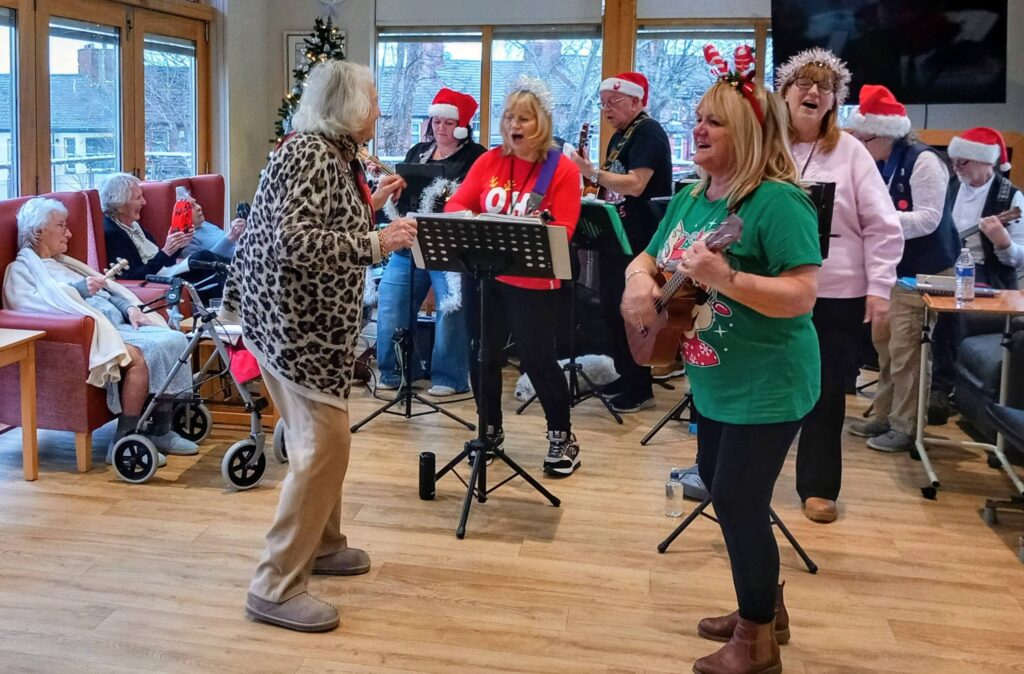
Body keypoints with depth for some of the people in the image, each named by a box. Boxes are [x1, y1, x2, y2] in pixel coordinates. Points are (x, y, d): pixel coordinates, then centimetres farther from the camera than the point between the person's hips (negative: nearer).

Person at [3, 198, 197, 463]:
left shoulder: (64, 262, 30)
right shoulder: (22, 269, 7)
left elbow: (108, 289, 23)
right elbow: (26, 302, -14)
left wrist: (131, 308, 3)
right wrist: (78, 289, -19)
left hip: (117, 325, 8)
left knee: (174, 339, -16)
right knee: (140, 356, -33)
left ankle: (160, 431, -13)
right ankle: (124, 441, -25)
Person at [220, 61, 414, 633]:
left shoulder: (337, 154, 13)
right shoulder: (309, 155, -18)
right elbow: (292, 243, -29)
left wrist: (370, 206, 16)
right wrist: (376, 243, -28)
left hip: (315, 318, 11)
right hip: (291, 319, -11)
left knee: (323, 436, 19)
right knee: (324, 444, -11)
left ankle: (321, 544, 35)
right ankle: (277, 587, -4)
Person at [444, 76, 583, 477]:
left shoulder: (562, 169, -6)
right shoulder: (489, 161, 6)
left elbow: (560, 232, -11)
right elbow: (455, 205, 3)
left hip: (533, 282, -4)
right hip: (482, 274, 4)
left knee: (537, 358, -2)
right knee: (481, 355, 9)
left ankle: (562, 437, 18)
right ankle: (491, 430, 29)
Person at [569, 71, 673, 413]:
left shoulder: (648, 133, -13)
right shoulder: (619, 136, 16)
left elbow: (635, 184, -25)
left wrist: (593, 172, -24)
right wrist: (589, 175, 5)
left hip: (641, 241, -10)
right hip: (616, 236, 10)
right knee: (612, 310, 13)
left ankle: (641, 388, 5)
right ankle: (625, 376, 24)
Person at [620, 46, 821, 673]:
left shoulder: (778, 201, -20)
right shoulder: (690, 197, 6)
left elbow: (802, 295, -26)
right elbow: (648, 257, 13)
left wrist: (725, 279, -38)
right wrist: (639, 279, -10)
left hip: (767, 386, -9)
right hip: (713, 382, 9)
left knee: (739, 502, -2)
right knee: (724, 492, 19)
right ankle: (762, 608, 40)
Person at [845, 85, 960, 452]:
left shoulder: (923, 161, -18)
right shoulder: (878, 166, 5)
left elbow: (928, 219, -24)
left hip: (922, 272, -8)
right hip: (889, 268, 8)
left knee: (905, 350, -6)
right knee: (883, 342, 14)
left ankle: (904, 427, 5)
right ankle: (885, 415, 27)